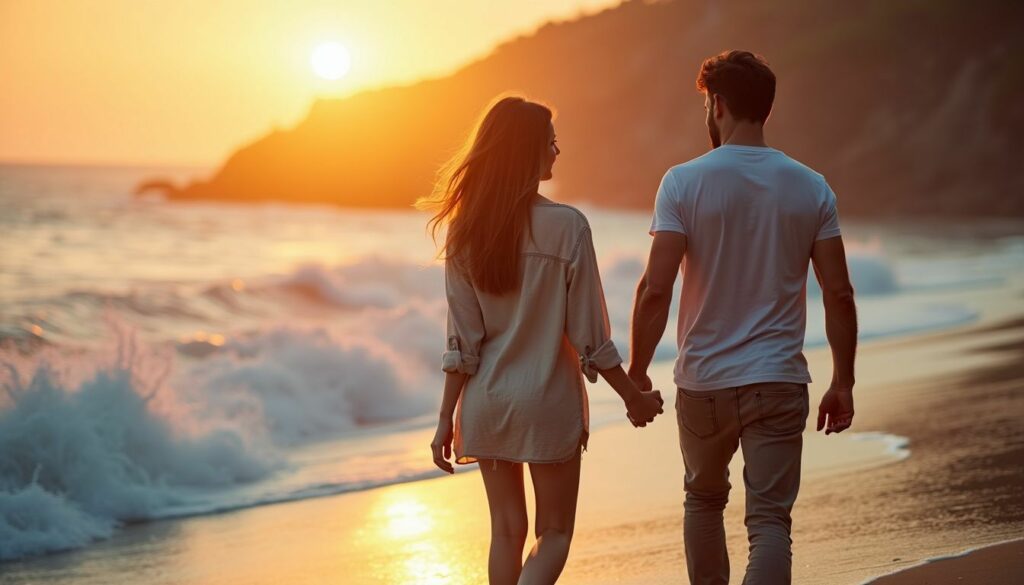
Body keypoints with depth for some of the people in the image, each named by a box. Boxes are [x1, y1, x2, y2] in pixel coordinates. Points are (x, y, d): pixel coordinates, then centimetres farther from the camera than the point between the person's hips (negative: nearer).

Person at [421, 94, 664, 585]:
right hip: (547, 402, -4)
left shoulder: (464, 232, -2)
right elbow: (589, 336, -10)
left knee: (507, 530, 15)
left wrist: (447, 419, 5)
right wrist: (633, 397, 2)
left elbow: (462, 343, -1)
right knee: (554, 532, 7)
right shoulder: (566, 226, -14)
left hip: (487, 402, 4)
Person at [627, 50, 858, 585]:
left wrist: (636, 371, -2)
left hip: (704, 381, 0)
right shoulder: (811, 189, 1)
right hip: (779, 381, 0)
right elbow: (838, 293, -1)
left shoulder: (684, 182, -7)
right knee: (770, 519, -2)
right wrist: (843, 383, 7)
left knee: (703, 499, 23)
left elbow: (655, 290, -13)